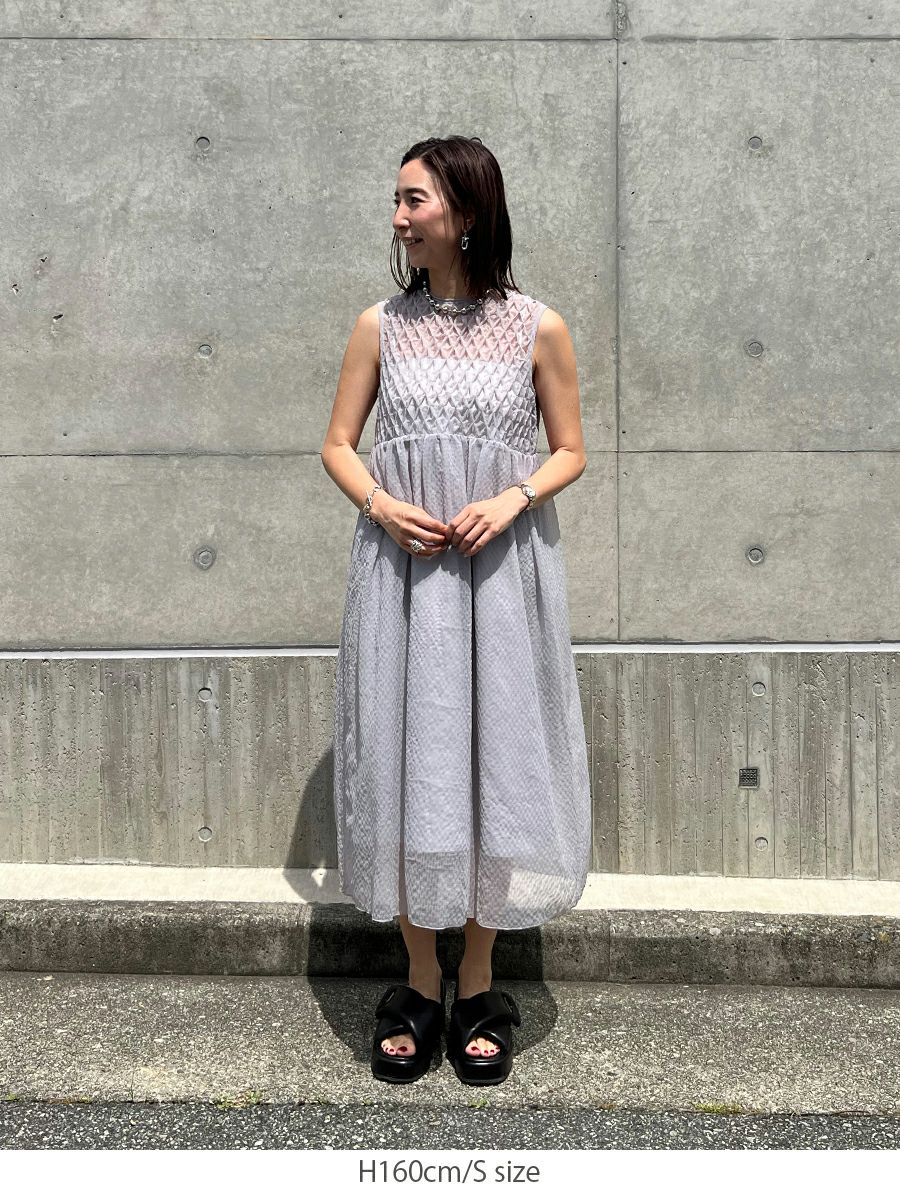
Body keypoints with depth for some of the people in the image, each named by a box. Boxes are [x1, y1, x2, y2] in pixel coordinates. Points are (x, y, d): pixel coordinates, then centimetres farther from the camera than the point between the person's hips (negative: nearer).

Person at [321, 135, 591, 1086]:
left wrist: (512, 499, -13)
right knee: (404, 765, 3)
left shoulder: (537, 328, 1)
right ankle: (420, 989, 21)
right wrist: (381, 504, -11)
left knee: (494, 761, 4)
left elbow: (570, 451, 6)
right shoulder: (381, 326, 5)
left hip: (501, 570, -1)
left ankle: (477, 991, 21)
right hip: (401, 568, 1)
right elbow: (338, 445, 9)